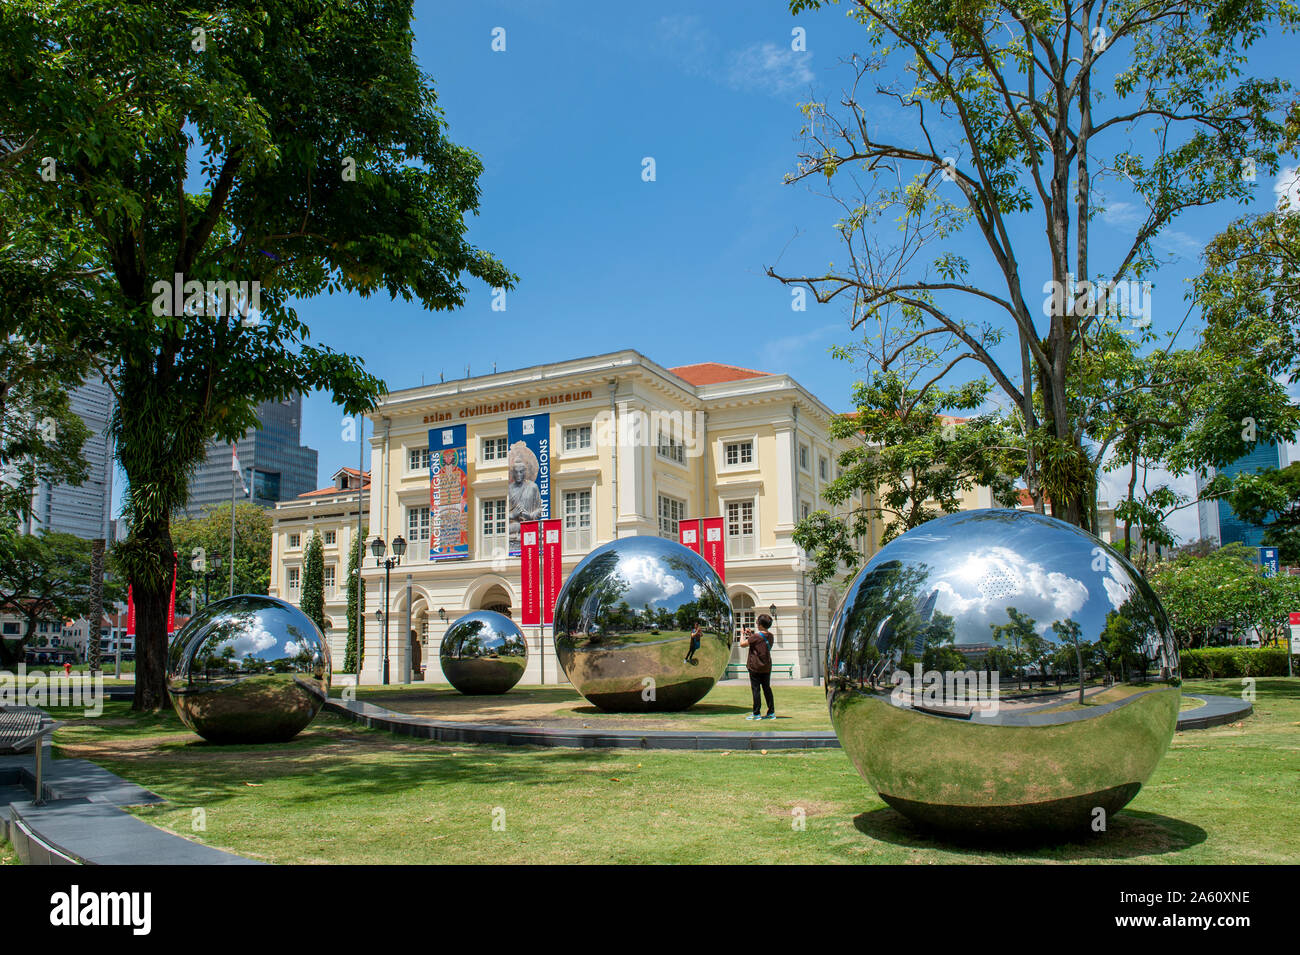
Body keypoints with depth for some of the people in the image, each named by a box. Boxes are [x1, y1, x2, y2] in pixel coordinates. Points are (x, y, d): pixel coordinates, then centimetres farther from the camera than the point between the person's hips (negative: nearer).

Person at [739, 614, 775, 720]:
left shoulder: (756, 637, -17)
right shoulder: (770, 636, 5)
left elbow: (742, 644, -11)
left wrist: (742, 634, 5)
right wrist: (751, 634, 22)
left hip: (755, 667, -6)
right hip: (767, 667, 6)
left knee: (755, 689, -1)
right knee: (767, 688, 12)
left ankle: (756, 714, 2)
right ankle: (771, 712, 13)